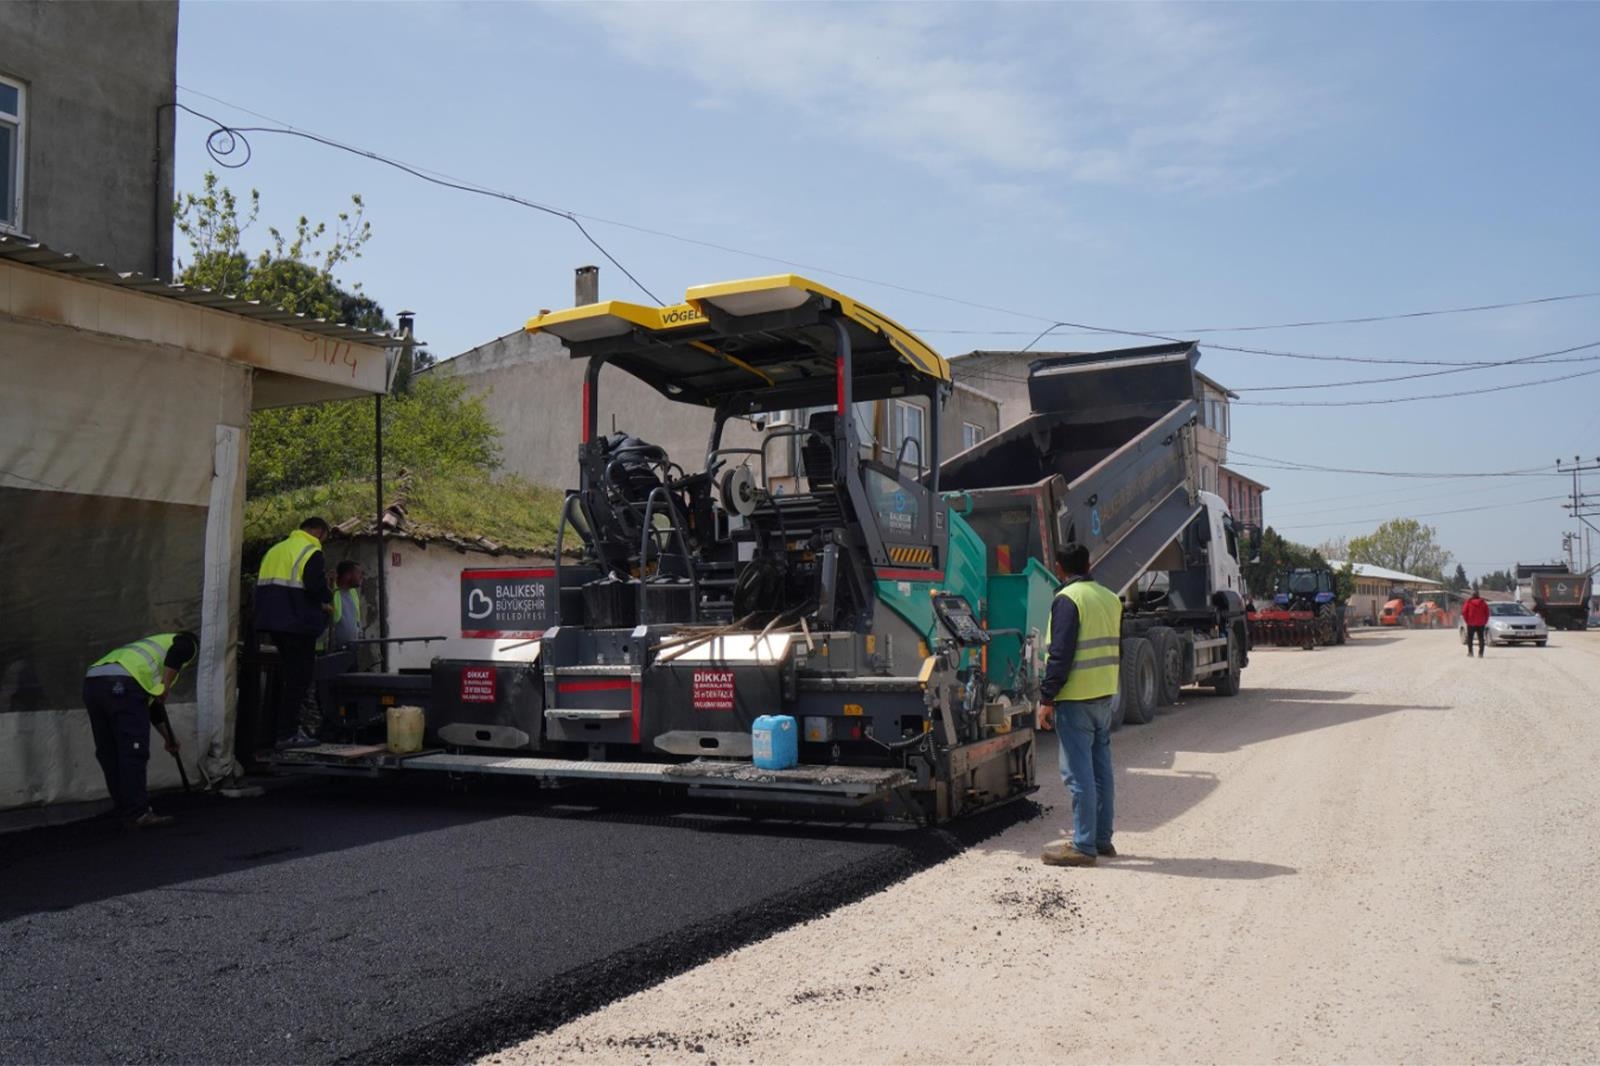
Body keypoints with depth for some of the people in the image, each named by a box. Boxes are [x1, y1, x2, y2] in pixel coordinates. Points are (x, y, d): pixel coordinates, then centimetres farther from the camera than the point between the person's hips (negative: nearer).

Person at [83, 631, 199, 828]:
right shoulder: (187, 643, 21)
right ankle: (137, 815, -6)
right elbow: (176, 654, -7)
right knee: (134, 753, -6)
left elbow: (153, 704, 46)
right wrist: (166, 686, -3)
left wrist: (169, 738, 53)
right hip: (123, 685, -8)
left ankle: (125, 811, 22)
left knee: (109, 753, 14)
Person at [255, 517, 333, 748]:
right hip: (298, 623, -8)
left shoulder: (275, 550, 18)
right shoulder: (311, 552, -9)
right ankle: (287, 734, -3)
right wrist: (326, 602, -2)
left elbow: (263, 584, 18)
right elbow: (316, 587, -21)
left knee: (293, 676, 18)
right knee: (299, 677, -3)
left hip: (273, 621, 9)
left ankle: (291, 728, 22)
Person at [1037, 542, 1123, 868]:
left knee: (1079, 772, -5)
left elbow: (1060, 655, -18)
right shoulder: (1111, 599, 12)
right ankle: (1102, 838, 21)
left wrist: (1046, 698, -14)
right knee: (1101, 768, 14)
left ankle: (1083, 845, -2)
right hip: (1107, 695, 8)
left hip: (1076, 698, -8)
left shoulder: (1068, 599, -13)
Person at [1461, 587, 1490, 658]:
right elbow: (1487, 613, 2)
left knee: (1469, 638, 8)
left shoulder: (1468, 602, -4)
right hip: (1481, 624, 2)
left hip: (1471, 623, -2)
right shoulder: (1483, 602, 3)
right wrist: (1485, 622, 8)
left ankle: (1470, 652, 2)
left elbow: (1464, 612, -8)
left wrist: (1466, 621, 3)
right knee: (1481, 638, 5)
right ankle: (1481, 653, -1)